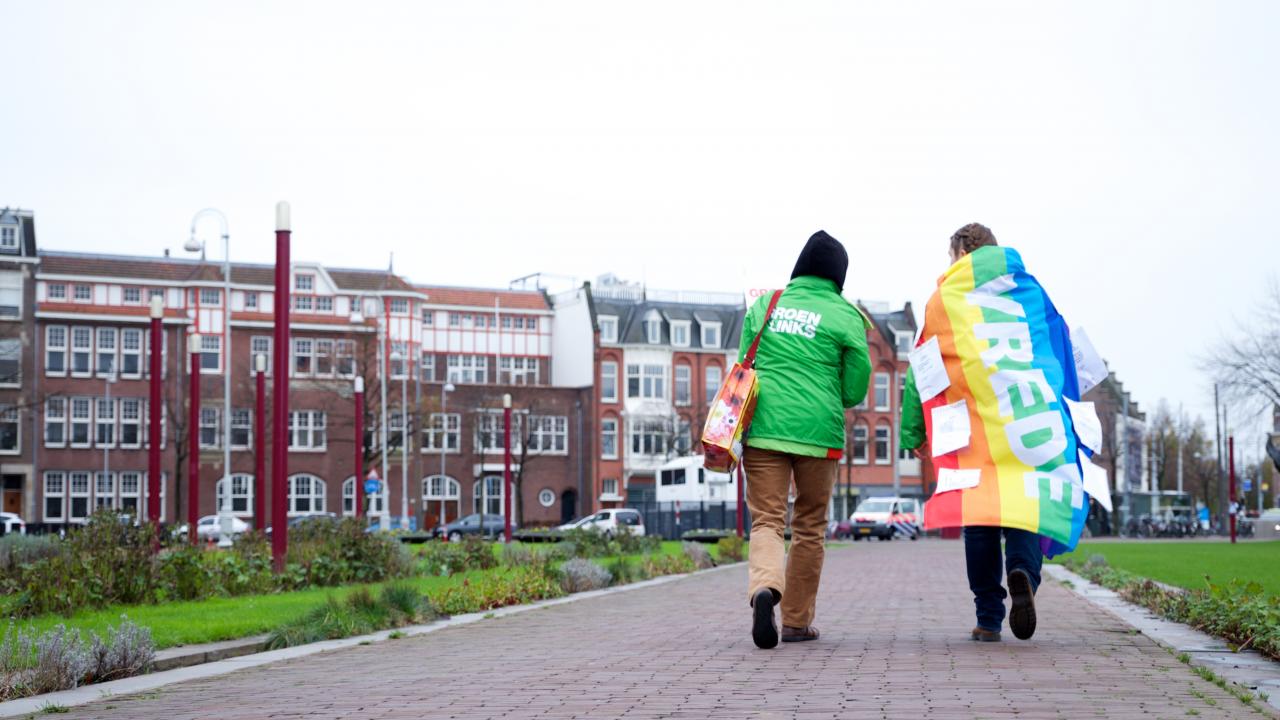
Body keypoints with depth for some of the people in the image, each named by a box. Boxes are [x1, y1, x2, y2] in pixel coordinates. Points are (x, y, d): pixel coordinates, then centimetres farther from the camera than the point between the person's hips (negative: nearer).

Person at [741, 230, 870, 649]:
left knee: (766, 521, 0)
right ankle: (797, 621, 18)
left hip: (763, 428, 1)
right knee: (810, 527, 13)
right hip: (819, 431, -1)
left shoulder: (764, 305, 9)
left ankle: (764, 587, -31)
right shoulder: (845, 316, 1)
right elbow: (856, 387, 2)